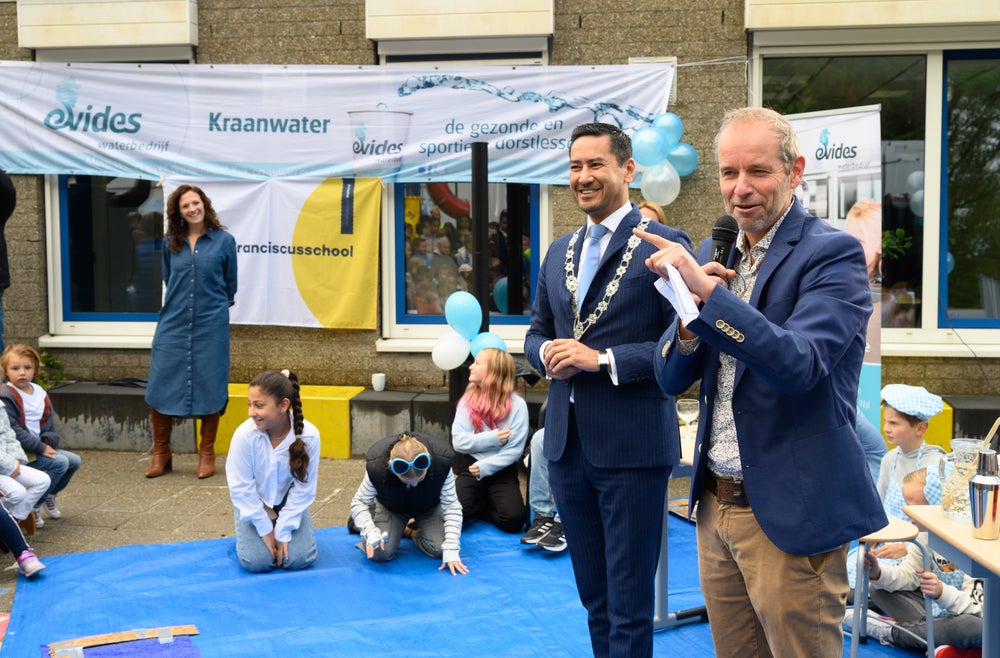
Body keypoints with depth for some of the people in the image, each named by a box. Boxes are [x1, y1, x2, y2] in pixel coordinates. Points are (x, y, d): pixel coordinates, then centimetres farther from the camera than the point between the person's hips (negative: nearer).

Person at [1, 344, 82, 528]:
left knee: (74, 460, 5)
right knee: (60, 462, -23)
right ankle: (34, 506, -10)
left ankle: (51, 494, 27)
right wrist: (40, 447, -23)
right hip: (19, 451, -8)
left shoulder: (39, 392, 9)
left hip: (41, 446, 8)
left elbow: (49, 423, 14)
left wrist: (48, 440, -8)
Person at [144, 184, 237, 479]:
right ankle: (161, 455, 13)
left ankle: (207, 454, 15)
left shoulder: (223, 240, 0)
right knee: (161, 385, 0)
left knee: (209, 386, 2)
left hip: (210, 324, -2)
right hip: (173, 322, 3)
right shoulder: (171, 243, 7)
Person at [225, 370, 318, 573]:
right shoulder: (244, 434, -30)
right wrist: (265, 529, -14)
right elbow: (241, 487, -18)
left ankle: (281, 531, 19)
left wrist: (283, 532, -15)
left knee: (299, 559, -13)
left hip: (289, 502, 1)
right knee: (256, 562, -16)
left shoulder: (309, 435, -28)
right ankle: (248, 535, 17)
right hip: (253, 503, -1)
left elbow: (303, 489, -17)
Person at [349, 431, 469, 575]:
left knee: (439, 549, -22)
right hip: (390, 508, -1)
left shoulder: (442, 464, -36)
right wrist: (371, 532, -37)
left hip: (429, 508, 1)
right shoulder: (376, 467, -36)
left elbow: (451, 506, -26)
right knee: (379, 553, -22)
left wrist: (451, 551, -31)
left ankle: (413, 531, 12)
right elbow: (359, 503, -20)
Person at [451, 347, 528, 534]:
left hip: (501, 469, -1)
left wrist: (485, 467, -19)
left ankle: (478, 508, 6)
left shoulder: (516, 404, -7)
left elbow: (514, 449, -11)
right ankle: (482, 502, 9)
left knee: (513, 520, -23)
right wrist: (493, 438, -16)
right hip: (470, 467, 1)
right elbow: (459, 441, -7)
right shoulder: (468, 400, 1)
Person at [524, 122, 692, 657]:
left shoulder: (664, 244, -7)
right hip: (567, 444, 6)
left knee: (629, 602, 3)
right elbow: (536, 332, 19)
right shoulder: (559, 252, 14)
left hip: (631, 446, -6)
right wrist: (547, 353, -4)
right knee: (593, 593, 18)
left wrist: (602, 359, -19)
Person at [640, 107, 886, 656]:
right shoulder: (719, 259, 9)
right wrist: (692, 312, -12)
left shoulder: (833, 254, -11)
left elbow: (799, 364, -26)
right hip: (717, 506, 7)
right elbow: (671, 378, 8)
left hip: (790, 512, -6)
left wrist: (706, 291, -31)